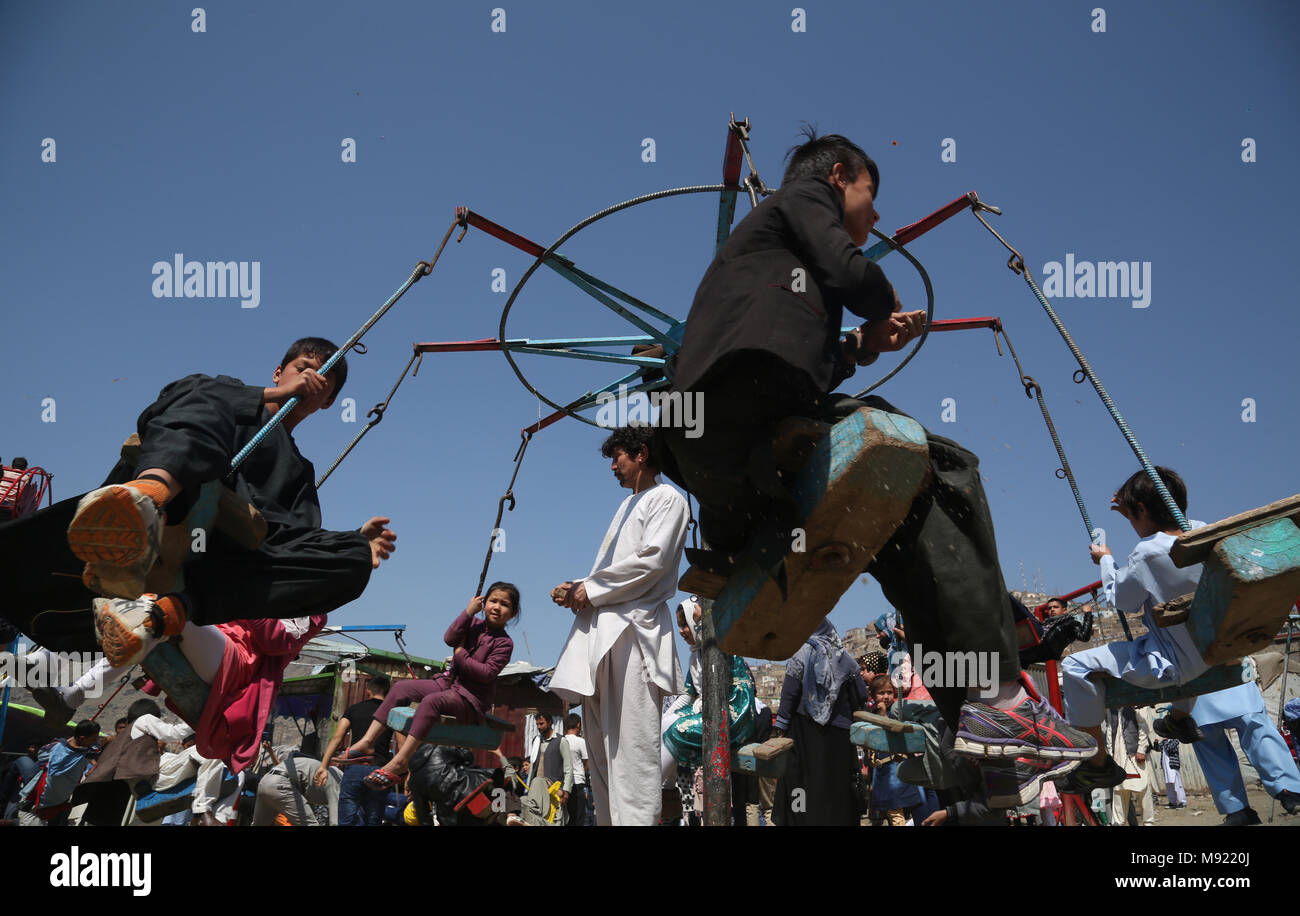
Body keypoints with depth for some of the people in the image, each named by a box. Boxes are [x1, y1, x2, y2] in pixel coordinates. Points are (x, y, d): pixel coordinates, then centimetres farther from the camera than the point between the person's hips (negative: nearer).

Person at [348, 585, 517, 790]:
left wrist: (461, 655, -11)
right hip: (449, 682, 8)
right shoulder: (474, 624, 9)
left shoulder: (504, 643, -8)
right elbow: (449, 638, -8)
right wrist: (469, 611, -13)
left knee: (431, 701, -33)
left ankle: (401, 761, -37)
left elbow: (487, 674, -18)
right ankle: (368, 742, -7)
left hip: (472, 698, -8)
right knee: (401, 688, -3)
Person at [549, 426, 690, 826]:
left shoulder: (667, 499, 3)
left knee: (631, 741, -15)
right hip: (601, 627, 9)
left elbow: (651, 561, -12)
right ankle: (609, 820, 9)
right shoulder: (628, 505, 30)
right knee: (599, 742, 6)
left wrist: (591, 589, -6)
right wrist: (577, 589, 8)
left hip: (634, 627, -9)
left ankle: (637, 819, -17)